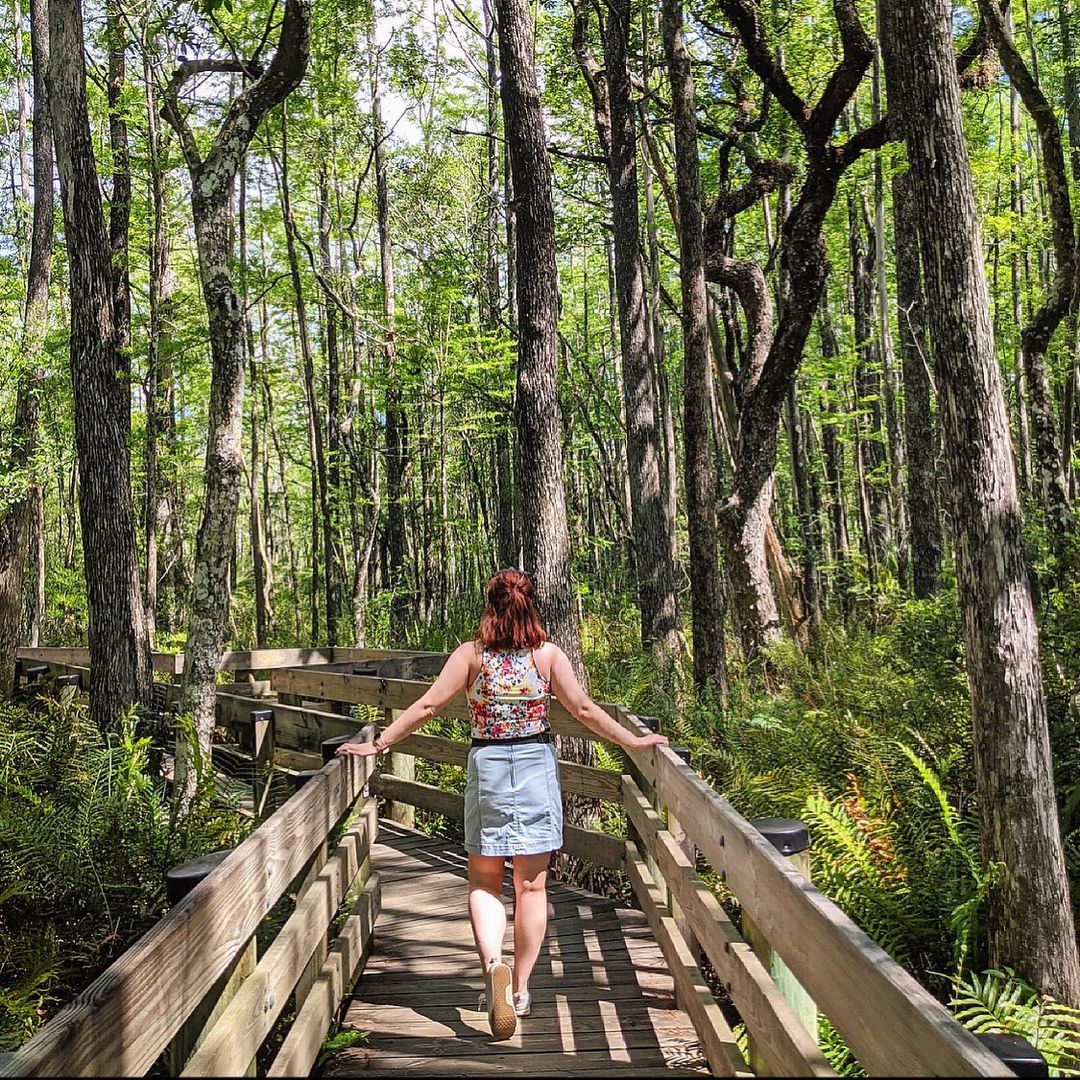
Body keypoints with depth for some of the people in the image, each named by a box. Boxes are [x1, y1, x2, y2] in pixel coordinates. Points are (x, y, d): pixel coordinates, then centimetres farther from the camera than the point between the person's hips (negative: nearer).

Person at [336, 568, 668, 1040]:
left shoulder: (472, 653, -4)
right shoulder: (548, 654, -2)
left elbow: (426, 706, -5)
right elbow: (583, 709, 0)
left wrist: (377, 744, 3)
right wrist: (633, 741, 10)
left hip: (487, 766, -1)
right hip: (536, 764, 1)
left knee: (484, 881, 11)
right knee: (531, 885, 11)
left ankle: (494, 965, -13)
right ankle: (520, 990, 20)